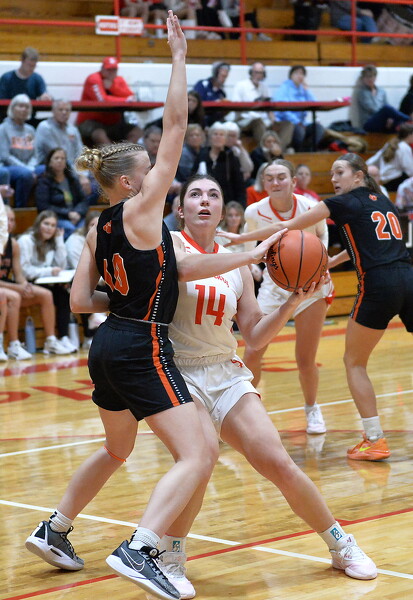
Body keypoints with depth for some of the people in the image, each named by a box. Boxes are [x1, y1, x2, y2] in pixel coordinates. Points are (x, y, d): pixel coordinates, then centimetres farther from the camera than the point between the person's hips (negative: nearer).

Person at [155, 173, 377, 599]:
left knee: (277, 464, -5)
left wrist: (293, 302, -4)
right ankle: (170, 560, -11)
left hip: (227, 375, 4)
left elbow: (255, 337, 10)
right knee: (203, 452, -30)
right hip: (177, 372, -4)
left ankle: (342, 547, 16)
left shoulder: (236, 261, 8)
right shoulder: (170, 244, -4)